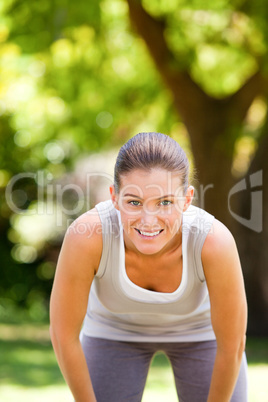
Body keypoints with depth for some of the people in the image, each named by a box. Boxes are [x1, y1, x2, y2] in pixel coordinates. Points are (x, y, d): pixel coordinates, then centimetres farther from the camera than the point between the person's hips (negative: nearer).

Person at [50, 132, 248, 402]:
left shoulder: (214, 241, -39)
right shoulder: (86, 235, -39)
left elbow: (233, 345, -23)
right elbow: (63, 334, -23)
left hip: (198, 327, 0)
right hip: (115, 329, 0)